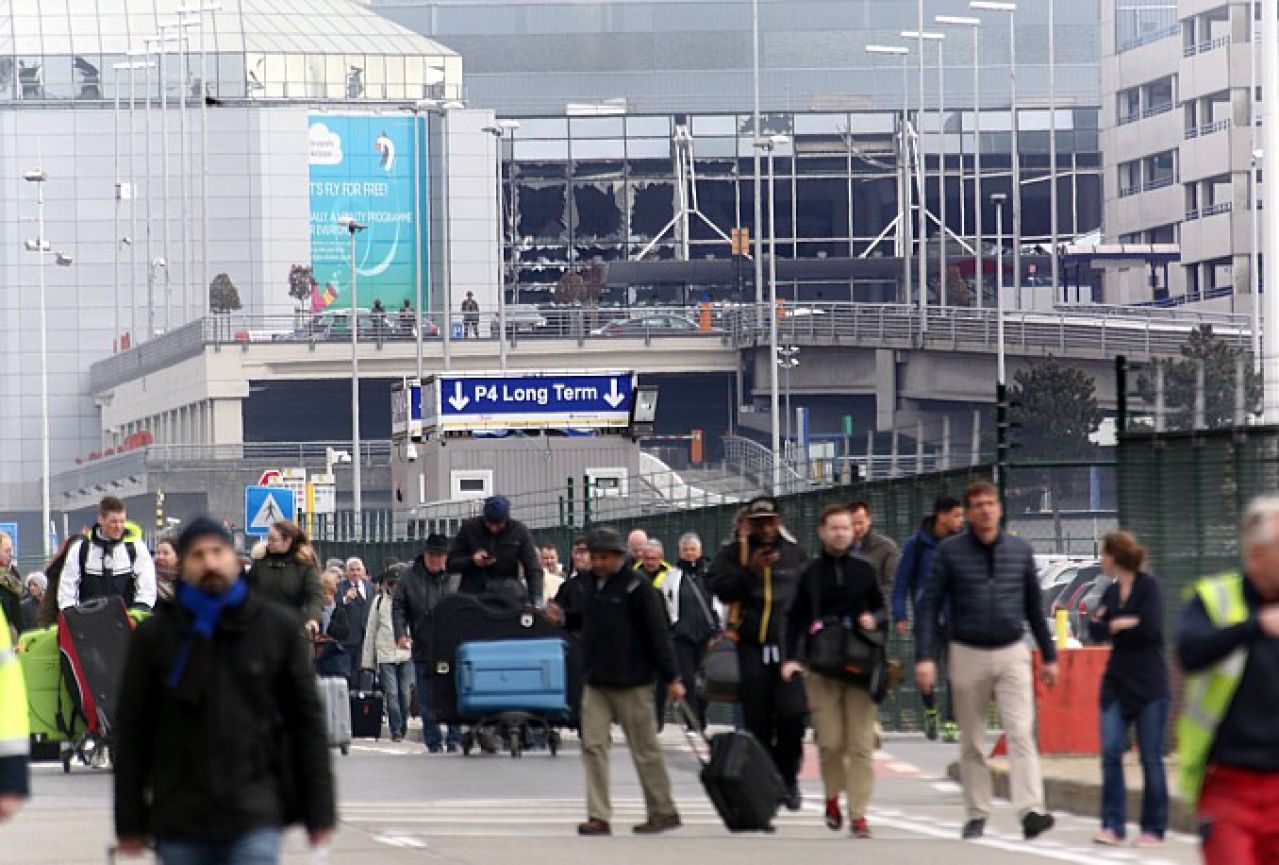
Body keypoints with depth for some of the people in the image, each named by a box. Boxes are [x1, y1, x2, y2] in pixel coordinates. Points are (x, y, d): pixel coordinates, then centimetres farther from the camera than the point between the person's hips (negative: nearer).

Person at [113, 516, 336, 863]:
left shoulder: (278, 628, 4)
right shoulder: (154, 636, 3)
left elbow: (307, 720, 6)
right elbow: (132, 729, 5)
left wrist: (320, 812, 1)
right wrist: (129, 823, 2)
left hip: (255, 819, -1)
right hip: (180, 824, 1)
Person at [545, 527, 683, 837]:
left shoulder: (636, 587, -12)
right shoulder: (588, 583, 8)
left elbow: (658, 633, -12)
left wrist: (671, 678, -13)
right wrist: (563, 618, 2)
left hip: (631, 683, -6)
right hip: (595, 681, 6)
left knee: (645, 748, 3)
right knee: (593, 745, -2)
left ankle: (663, 812, 14)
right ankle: (598, 817, -2)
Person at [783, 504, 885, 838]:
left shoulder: (864, 570, 7)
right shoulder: (811, 572, 8)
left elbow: (883, 608, 15)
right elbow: (795, 619, 12)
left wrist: (874, 619, -8)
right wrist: (791, 657, 1)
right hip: (820, 666, 0)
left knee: (861, 743, -5)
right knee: (830, 741, -5)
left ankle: (858, 813, -4)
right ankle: (832, 796, 20)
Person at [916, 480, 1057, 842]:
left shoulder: (1021, 551, 6)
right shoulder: (950, 552, -1)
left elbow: (1034, 606, 14)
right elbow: (929, 605, -2)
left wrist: (1049, 655, 15)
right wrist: (925, 656, -12)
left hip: (1012, 653, 0)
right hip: (968, 654, 0)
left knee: (1021, 733, -13)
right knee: (971, 743, 7)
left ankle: (1031, 811, -22)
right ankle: (977, 815, 17)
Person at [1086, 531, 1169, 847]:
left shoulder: (1148, 586, -6)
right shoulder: (1112, 592, 13)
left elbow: (1150, 628, -18)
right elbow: (1096, 631, 5)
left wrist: (1114, 625, -6)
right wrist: (1125, 624, -12)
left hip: (1149, 686, -6)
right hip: (1117, 682, 6)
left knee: (1151, 758, -1)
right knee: (1111, 752, -4)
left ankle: (1153, 828, 6)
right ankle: (1113, 825, -1)